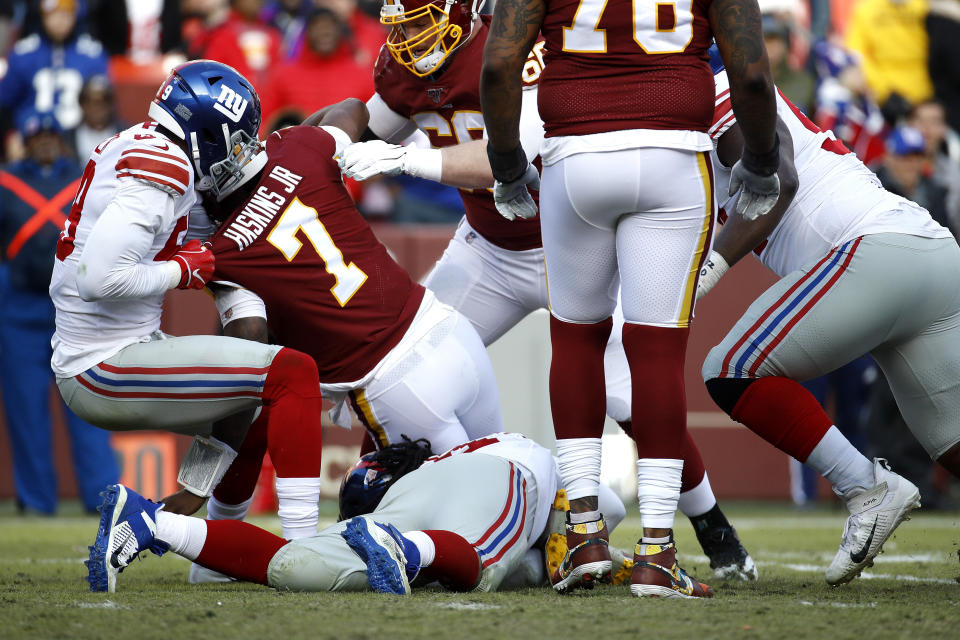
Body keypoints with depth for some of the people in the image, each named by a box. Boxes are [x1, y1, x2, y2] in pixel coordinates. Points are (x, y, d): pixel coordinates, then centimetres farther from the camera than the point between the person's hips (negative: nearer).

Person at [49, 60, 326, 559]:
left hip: (81, 363, 10)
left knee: (243, 404, 27)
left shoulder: (129, 147, 13)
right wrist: (182, 270, -13)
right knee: (293, 373, -12)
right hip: (107, 367, -10)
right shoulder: (165, 167, -17)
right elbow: (100, 277, -29)